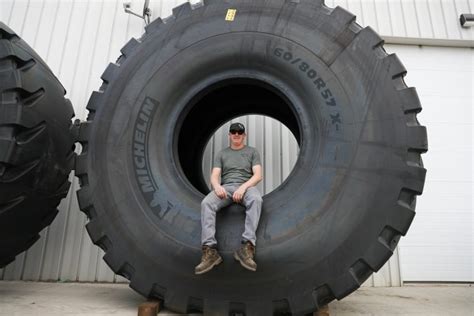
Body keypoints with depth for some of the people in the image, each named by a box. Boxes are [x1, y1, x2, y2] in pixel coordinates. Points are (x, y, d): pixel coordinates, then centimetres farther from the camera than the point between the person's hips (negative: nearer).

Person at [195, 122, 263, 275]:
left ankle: (247, 246, -43)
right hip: (226, 187, 2)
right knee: (206, 203, -31)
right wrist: (217, 186, -17)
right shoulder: (222, 153, 19)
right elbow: (214, 176, 8)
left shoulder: (252, 151, 14)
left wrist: (243, 187, -18)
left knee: (256, 199, -39)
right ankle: (210, 250, -37)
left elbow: (258, 175, 1)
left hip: (246, 186, -1)